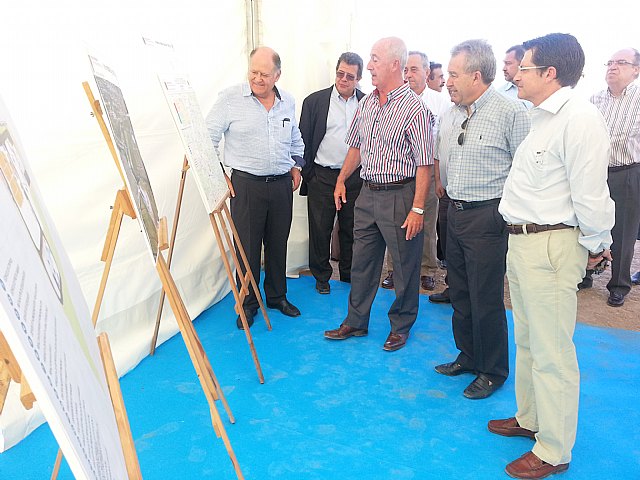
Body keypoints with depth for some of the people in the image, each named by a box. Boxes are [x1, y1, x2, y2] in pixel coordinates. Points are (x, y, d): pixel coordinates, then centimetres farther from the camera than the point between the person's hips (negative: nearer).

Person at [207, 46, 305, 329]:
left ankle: (277, 296, 30)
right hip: (246, 184, -4)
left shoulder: (288, 102, 9)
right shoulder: (230, 98, -6)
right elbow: (209, 137, -5)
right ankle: (247, 303, 18)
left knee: (278, 244, 13)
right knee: (247, 246, 2)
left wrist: (296, 165, 15)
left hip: (282, 184, 4)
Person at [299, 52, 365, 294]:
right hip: (322, 177, -1)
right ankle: (321, 276, 22)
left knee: (351, 229, 13)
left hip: (356, 177, 2)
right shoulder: (315, 101, -1)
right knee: (320, 229, 6)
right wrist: (306, 173, -2)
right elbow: (304, 140, 1)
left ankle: (349, 273, 30)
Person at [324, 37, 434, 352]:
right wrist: (342, 179, 17)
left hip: (399, 196, -6)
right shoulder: (366, 103, 9)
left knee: (404, 266, 7)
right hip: (368, 193, 7)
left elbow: (424, 164, -14)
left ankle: (401, 326, 24)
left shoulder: (414, 108, -13)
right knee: (362, 261, 13)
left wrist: (418, 209, -18)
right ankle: (356, 322, 27)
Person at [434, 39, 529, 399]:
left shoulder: (511, 112, -11)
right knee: (460, 293, 16)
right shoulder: (451, 116, 11)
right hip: (455, 213, 7)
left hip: (488, 217, -7)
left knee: (486, 298, 0)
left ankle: (493, 371, 20)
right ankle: (468, 356, 35)